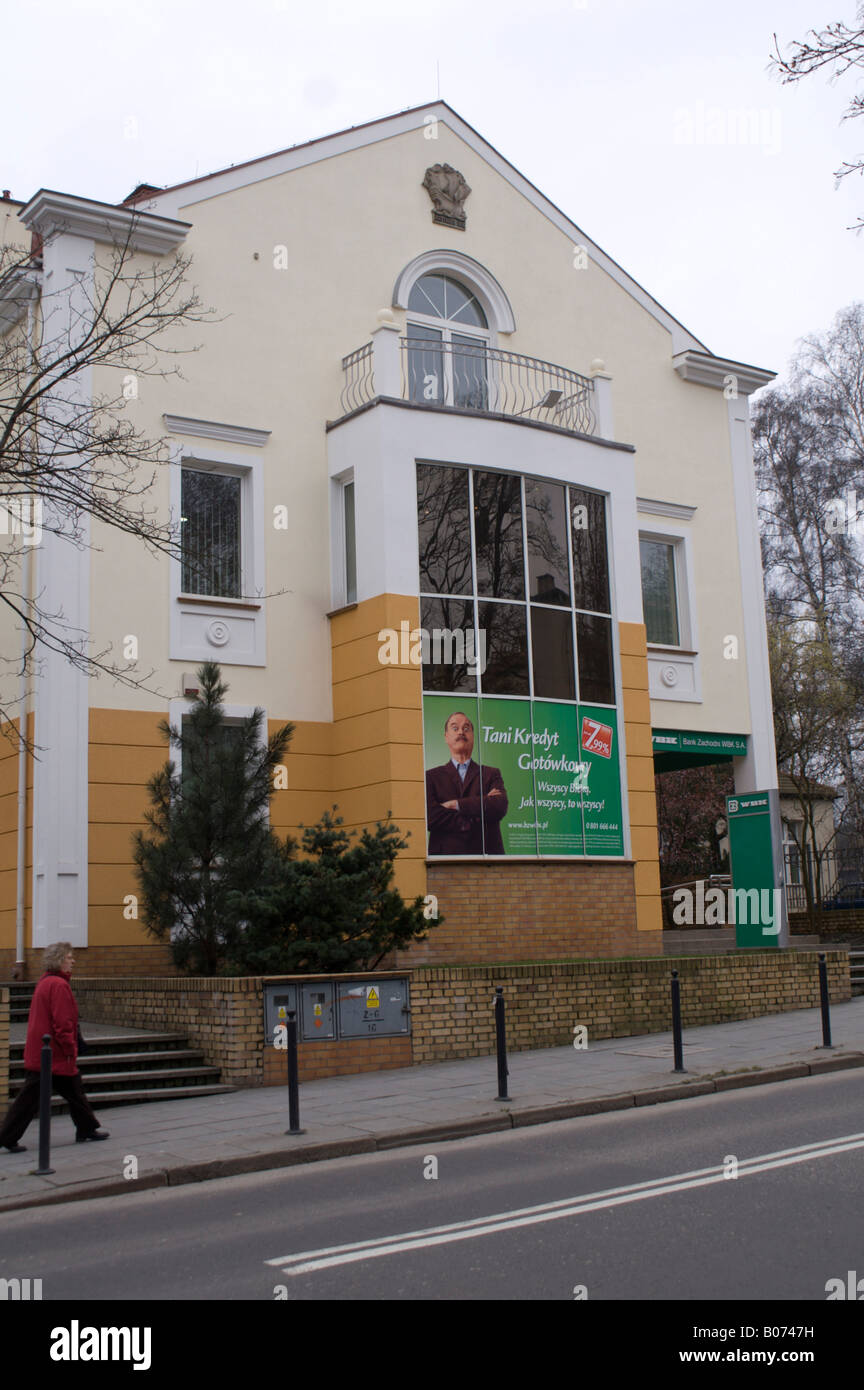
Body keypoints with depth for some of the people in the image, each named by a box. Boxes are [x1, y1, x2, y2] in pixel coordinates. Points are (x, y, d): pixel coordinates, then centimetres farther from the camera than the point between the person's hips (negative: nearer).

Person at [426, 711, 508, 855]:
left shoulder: (491, 774, 15)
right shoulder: (432, 777, 12)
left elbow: (500, 807, -3)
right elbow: (430, 817, -3)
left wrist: (457, 804, -5)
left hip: (486, 854, 2)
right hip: (446, 854, -1)